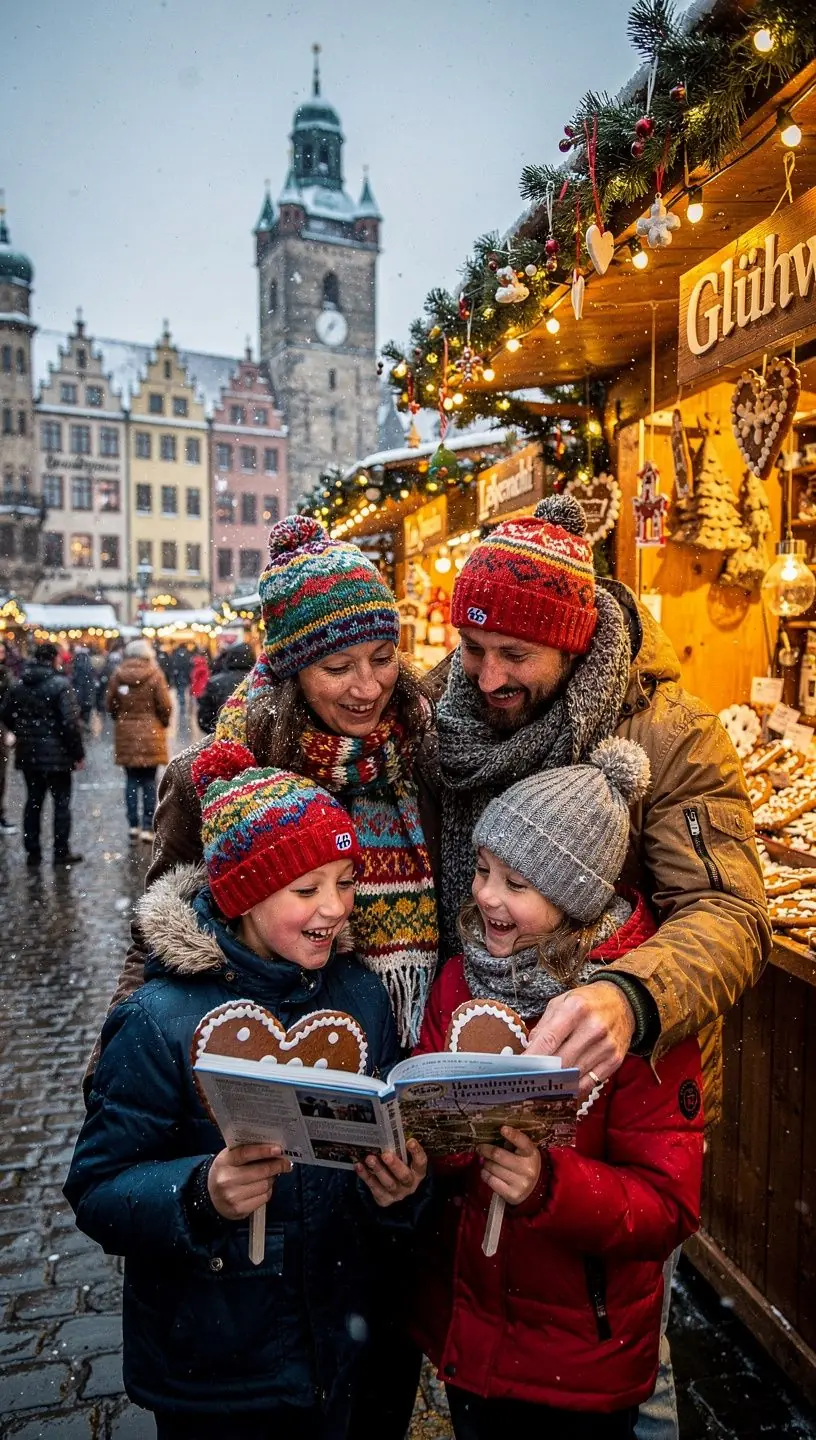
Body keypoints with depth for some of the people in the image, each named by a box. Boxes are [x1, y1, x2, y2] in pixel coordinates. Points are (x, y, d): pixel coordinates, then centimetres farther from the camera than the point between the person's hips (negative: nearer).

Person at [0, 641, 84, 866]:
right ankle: (61, 852, 7)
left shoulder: (19, 685, 5)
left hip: (27, 754, 5)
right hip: (56, 755, -5)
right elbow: (70, 723, -17)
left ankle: (32, 852, 16)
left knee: (33, 801, 13)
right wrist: (78, 753, -11)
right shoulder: (60, 685, -14)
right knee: (61, 802, 5)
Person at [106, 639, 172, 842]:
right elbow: (165, 706, -7)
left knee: (131, 781, 10)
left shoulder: (117, 676, 0)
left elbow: (110, 705, 5)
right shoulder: (154, 675, -8)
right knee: (149, 782, 2)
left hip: (125, 736, 3)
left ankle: (133, 825, 12)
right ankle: (148, 827, 1)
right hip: (150, 736, -2)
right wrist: (163, 723, 12)